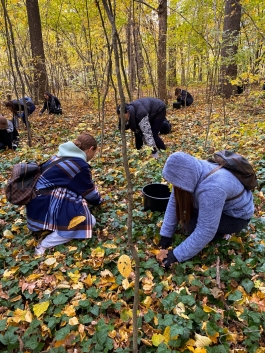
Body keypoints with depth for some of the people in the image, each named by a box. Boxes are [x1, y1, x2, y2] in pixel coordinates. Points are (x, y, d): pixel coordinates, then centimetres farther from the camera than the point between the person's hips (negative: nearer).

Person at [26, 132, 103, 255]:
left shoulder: (64, 154, 11)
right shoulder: (81, 166, -15)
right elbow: (89, 191, 0)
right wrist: (98, 200, 21)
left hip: (39, 197, 9)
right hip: (45, 204, -9)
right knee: (89, 222, -9)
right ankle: (44, 246, -6)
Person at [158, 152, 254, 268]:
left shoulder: (211, 189, -42)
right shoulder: (192, 172, -18)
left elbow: (206, 231, -36)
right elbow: (174, 202, -10)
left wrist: (178, 255, -28)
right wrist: (166, 234, -11)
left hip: (237, 215, -8)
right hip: (223, 203, 8)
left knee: (191, 224, -27)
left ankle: (223, 232, 0)